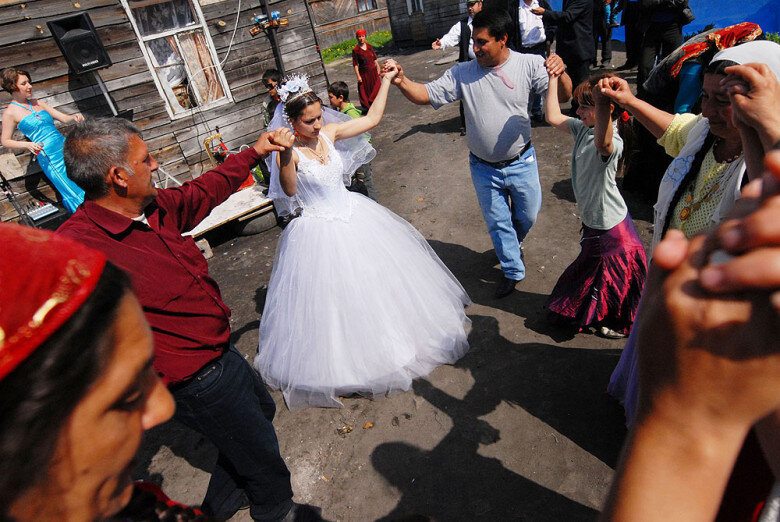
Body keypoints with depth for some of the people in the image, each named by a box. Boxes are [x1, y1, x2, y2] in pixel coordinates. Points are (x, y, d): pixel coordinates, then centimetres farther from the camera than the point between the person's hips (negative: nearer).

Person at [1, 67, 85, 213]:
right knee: (72, 192, -14)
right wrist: (27, 145, -14)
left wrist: (74, 117, -7)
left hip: (64, 145, 6)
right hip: (48, 156, -6)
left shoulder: (37, 103, 16)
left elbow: (63, 118, 16)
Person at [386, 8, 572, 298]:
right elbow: (427, 94, -12)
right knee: (497, 222, 14)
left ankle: (514, 244, 55)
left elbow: (563, 96, -12)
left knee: (527, 215, 19)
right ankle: (513, 271, 37)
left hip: (521, 163, 0)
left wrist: (560, 73, -34)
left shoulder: (529, 65, -10)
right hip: (483, 168, 0)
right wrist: (401, 81, -31)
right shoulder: (463, 73, -9)